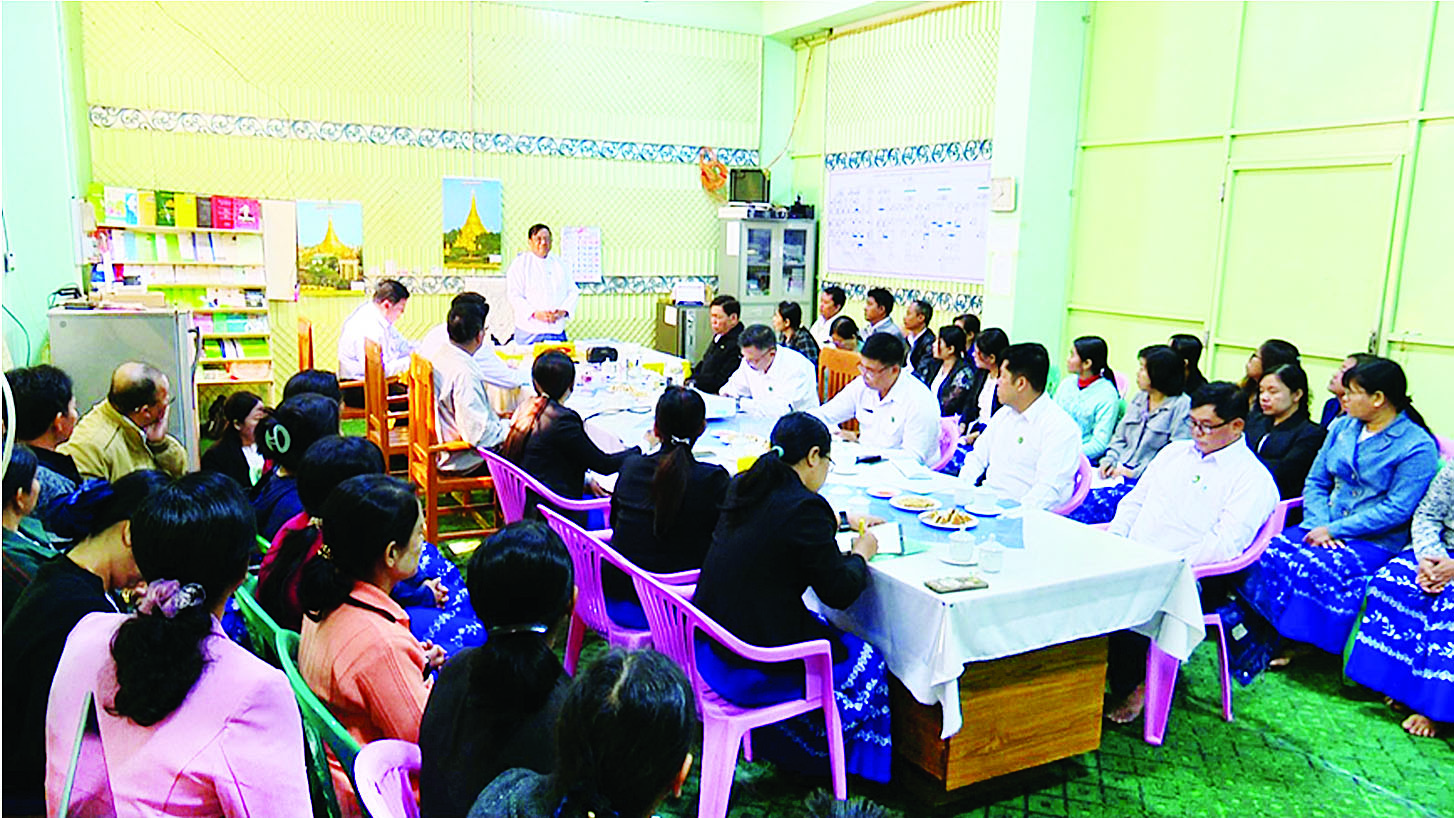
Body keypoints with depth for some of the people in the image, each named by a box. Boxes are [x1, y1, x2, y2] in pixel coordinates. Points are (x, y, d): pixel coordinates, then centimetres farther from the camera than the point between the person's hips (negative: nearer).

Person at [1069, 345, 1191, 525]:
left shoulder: (1182, 406, -5)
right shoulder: (1138, 398, 19)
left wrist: (1136, 472, -15)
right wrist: (1109, 460, 4)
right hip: (1121, 473, 7)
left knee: (1096, 501, -30)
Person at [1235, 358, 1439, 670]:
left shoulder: (1417, 446, -9)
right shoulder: (1343, 427, 10)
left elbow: (1396, 510, -15)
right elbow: (1315, 482, 11)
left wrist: (1334, 530, -17)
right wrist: (1319, 524, -8)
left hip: (1376, 541, -6)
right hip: (1325, 528, 6)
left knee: (1314, 569, -32)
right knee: (1268, 553, -21)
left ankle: (1296, 644, -15)